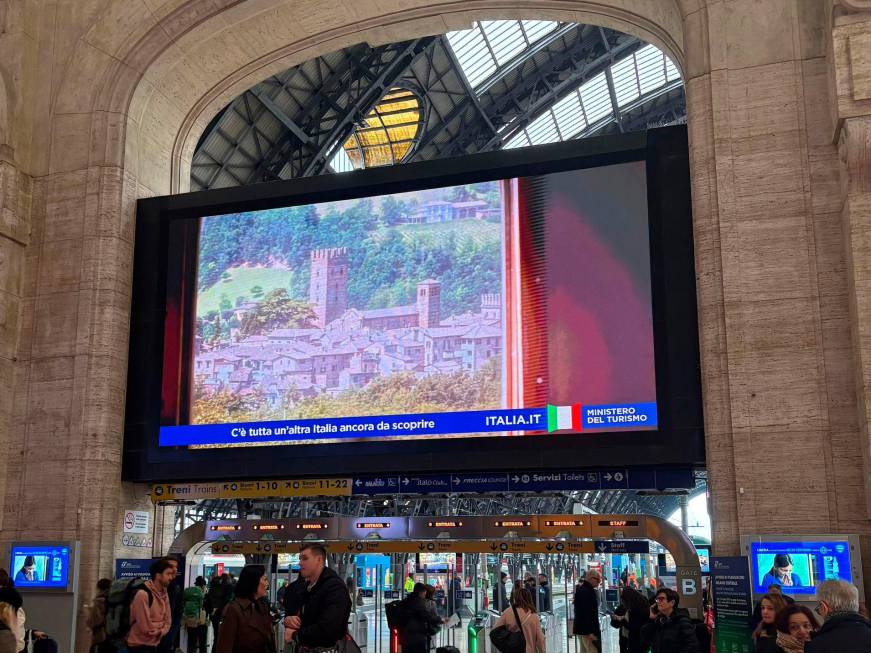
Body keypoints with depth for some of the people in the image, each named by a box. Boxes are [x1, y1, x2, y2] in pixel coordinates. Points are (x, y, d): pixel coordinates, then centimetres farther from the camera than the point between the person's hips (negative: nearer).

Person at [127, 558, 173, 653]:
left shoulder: (164, 595, 6)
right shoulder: (143, 594, -22)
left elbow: (168, 621, 6)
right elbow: (145, 627, -23)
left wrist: (160, 632, -14)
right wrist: (160, 626, -4)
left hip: (154, 644, 8)